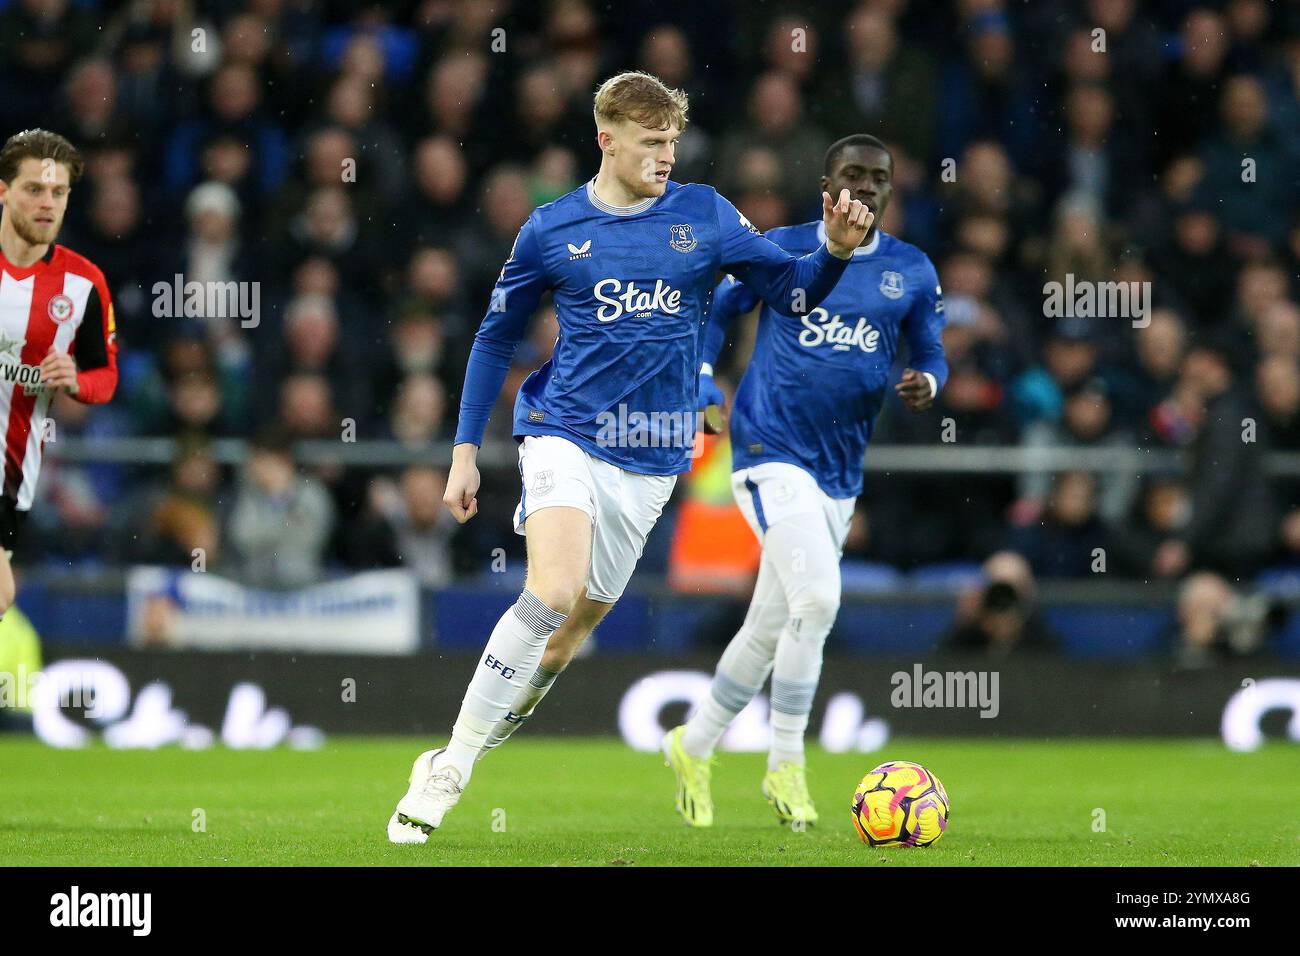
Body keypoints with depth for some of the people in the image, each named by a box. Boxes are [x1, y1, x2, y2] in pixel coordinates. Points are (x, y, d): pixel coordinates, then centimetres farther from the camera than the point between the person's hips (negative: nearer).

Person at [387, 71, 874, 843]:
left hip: (651, 454, 3)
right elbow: (497, 338, 11)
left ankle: (478, 740, 29)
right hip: (565, 432, -3)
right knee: (554, 591, -23)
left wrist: (836, 252, -17)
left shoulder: (705, 216, 3)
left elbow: (793, 292, 4)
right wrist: (466, 450, 8)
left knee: (580, 619, 9)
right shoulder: (552, 229, 1)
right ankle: (448, 770, -17)